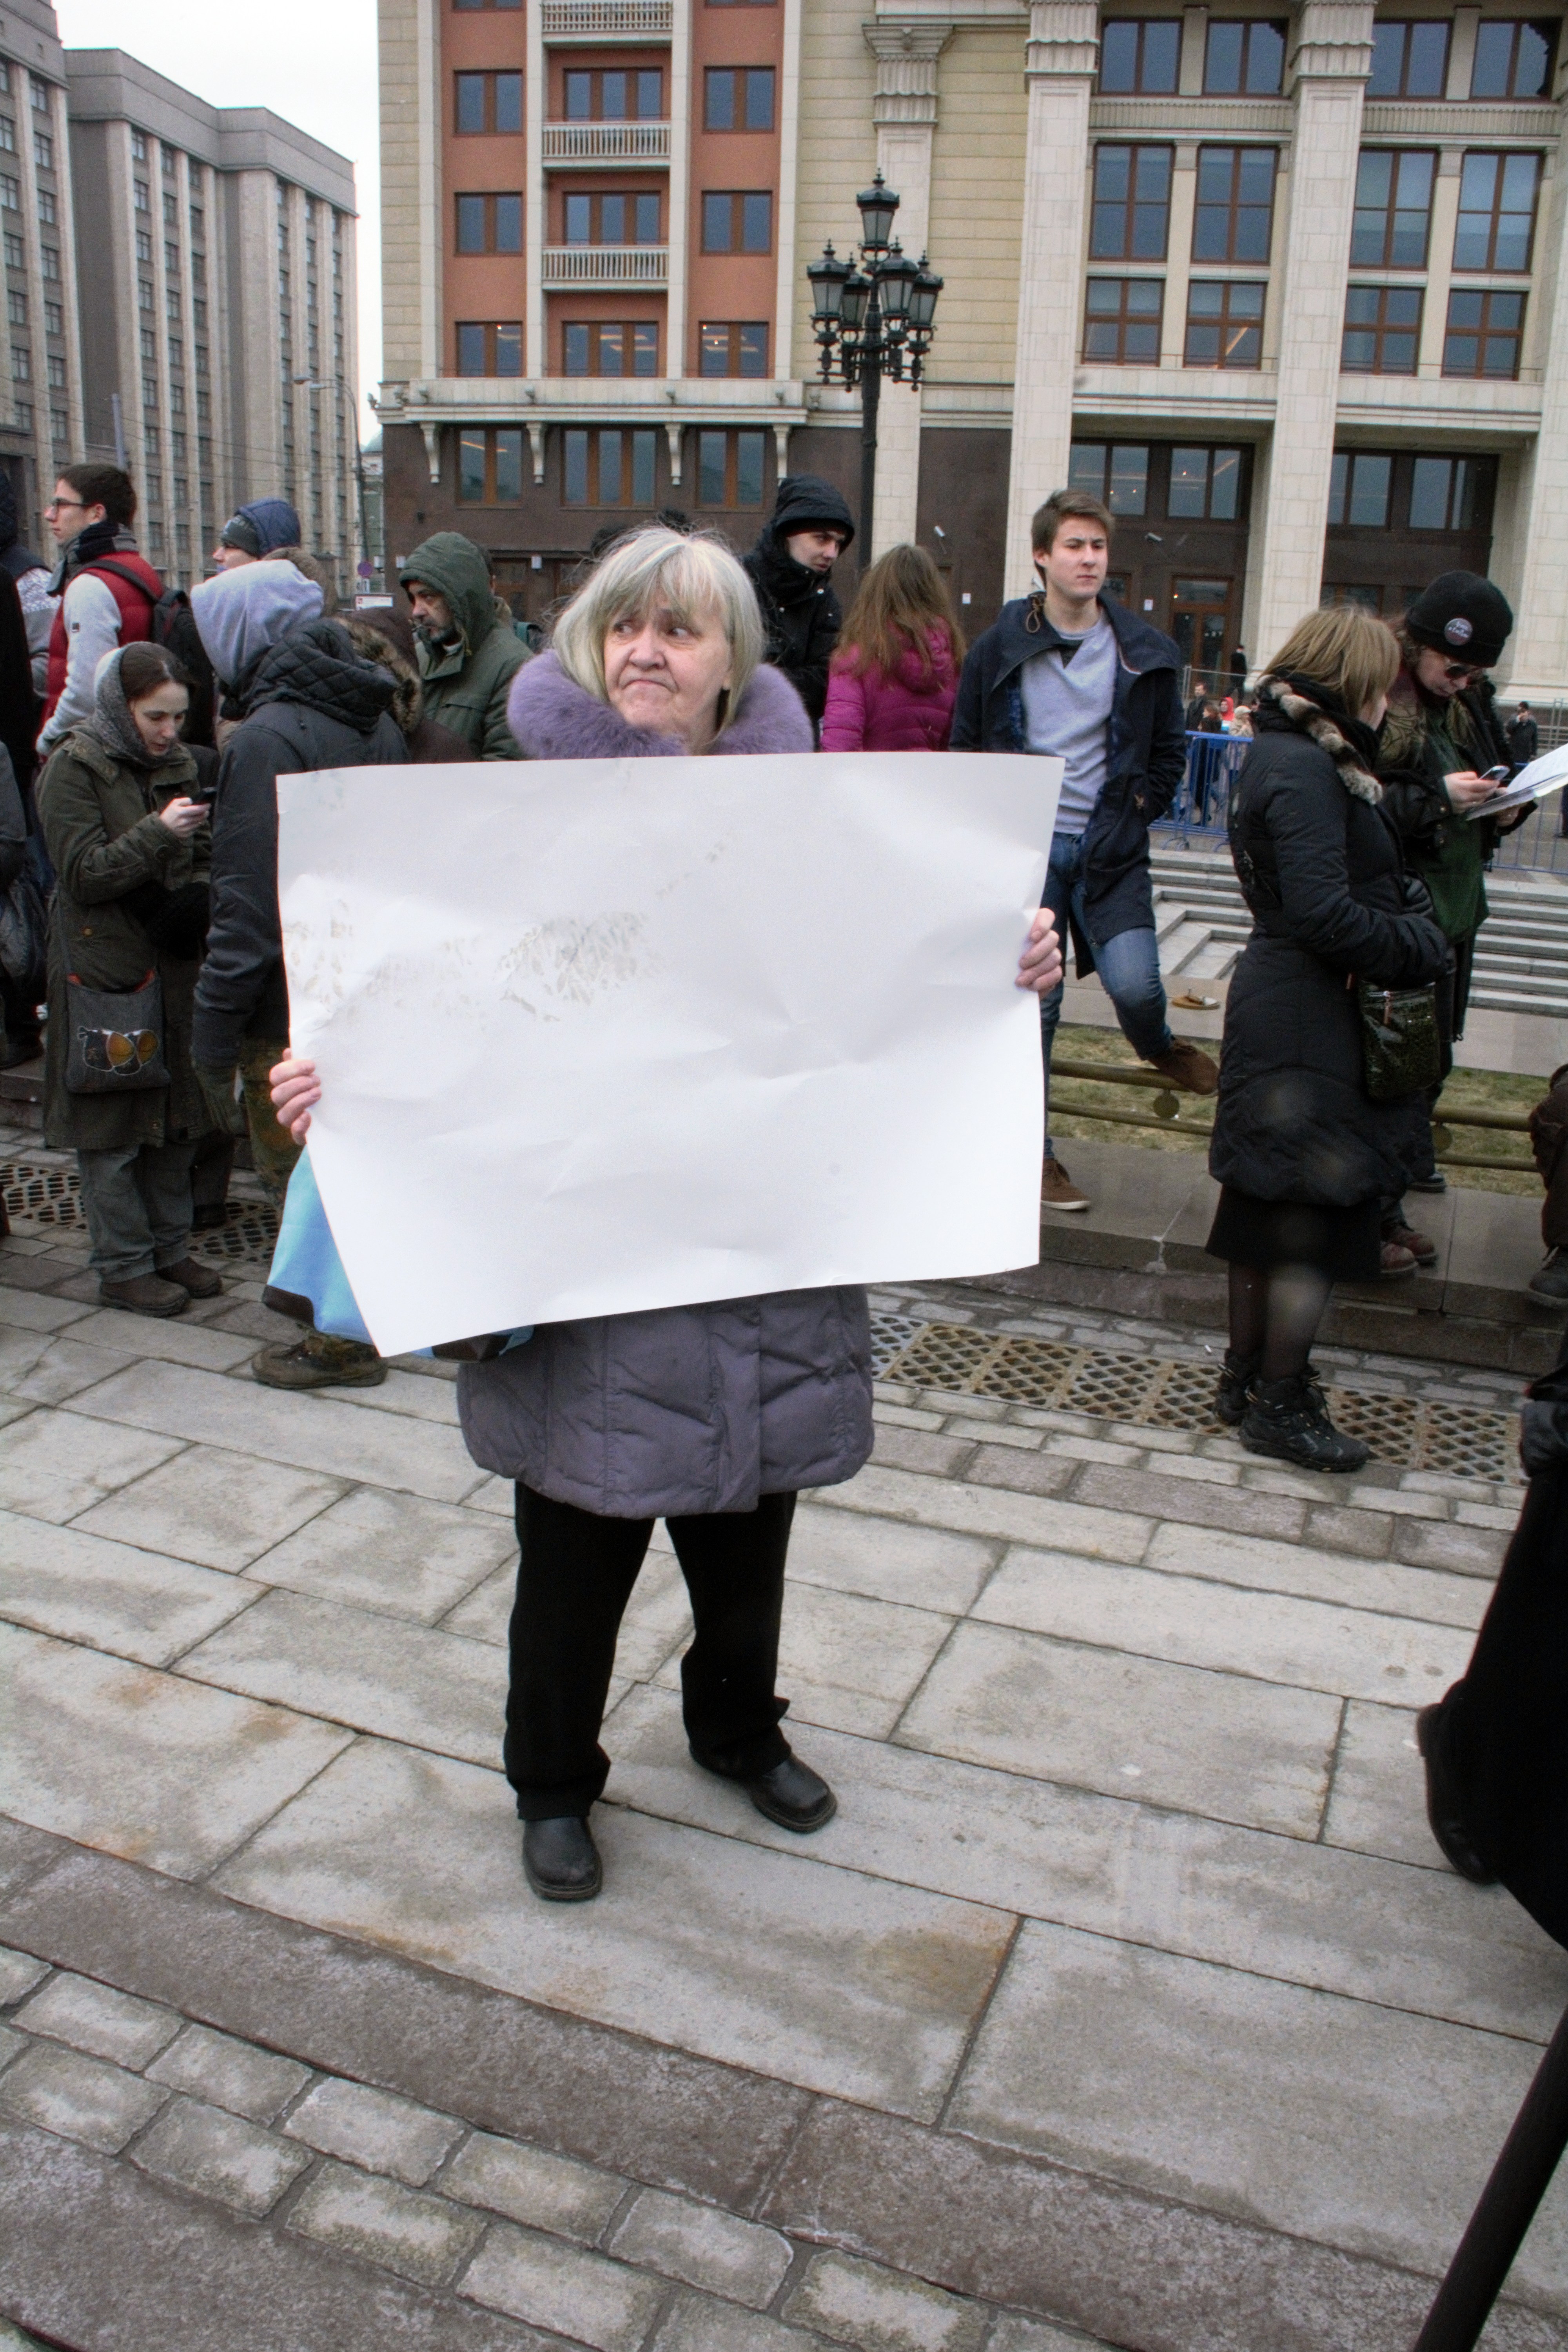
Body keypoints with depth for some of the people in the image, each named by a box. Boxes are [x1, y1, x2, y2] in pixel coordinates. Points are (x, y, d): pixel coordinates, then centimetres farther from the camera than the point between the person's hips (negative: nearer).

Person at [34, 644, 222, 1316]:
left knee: (176, 1117, 10)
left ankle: (170, 1248, 22)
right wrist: (160, 833, -22)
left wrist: (194, 896, -4)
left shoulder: (177, 764, 11)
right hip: (103, 969, -6)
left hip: (173, 967, 6)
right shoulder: (74, 767, -7)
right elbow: (82, 872, -13)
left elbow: (202, 857, 17)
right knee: (111, 1126, 0)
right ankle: (123, 1267, 9)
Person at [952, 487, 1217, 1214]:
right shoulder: (1000, 649, 2)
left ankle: (1157, 1046, 23)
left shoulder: (1145, 654, 3)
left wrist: (1139, 809, 1)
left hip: (1110, 850, 0)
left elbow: (1169, 751, 13)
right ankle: (1033, 1151, 15)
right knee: (1032, 1003, 2)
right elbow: (966, 747, 8)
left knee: (1135, 984, -16)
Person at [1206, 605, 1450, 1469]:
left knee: (1268, 1201, 17)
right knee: (1317, 1206, -1)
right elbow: (1327, 917, -24)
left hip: (1278, 1006, 10)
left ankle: (1246, 1375, 29)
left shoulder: (1287, 756, 13)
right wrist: (1419, 949, -12)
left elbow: (1370, 879, 14)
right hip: (1310, 1022, -10)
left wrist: (1411, 919, -1)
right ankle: (1280, 1405, 11)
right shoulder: (1305, 770, -19)